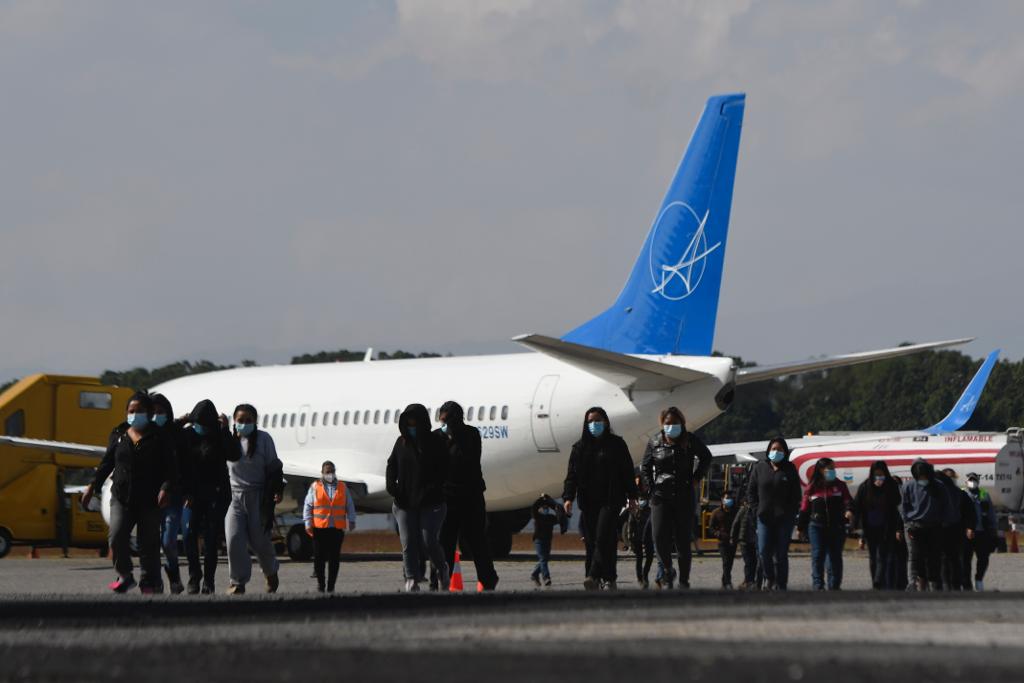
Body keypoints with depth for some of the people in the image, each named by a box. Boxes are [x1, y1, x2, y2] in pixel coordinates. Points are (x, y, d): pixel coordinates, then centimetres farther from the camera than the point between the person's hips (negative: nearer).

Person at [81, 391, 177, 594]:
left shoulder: (158, 438, 0)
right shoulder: (119, 434, 11)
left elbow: (171, 468, -5)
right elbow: (107, 462, 19)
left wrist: (166, 488, -21)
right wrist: (93, 486, 13)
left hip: (149, 500, -2)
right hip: (121, 497, 3)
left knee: (148, 543, 1)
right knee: (117, 536, -13)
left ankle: (149, 584, 13)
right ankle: (125, 576, 6)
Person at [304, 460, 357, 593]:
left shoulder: (342, 487, 13)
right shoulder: (315, 487, 7)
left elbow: (350, 506, 14)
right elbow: (308, 506, 6)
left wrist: (351, 521, 3)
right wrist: (308, 523, -2)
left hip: (337, 528, 1)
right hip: (319, 528, -1)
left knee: (334, 558, -1)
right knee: (319, 557, -1)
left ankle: (331, 585, 4)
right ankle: (320, 582, 13)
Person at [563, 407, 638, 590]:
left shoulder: (616, 444, 5)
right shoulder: (580, 447, 10)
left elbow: (627, 471, 7)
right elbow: (572, 474, 6)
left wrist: (631, 496, 5)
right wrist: (568, 497, -6)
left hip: (610, 500, -3)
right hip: (589, 502, 4)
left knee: (603, 538, -16)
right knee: (591, 541, 1)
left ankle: (594, 576, -22)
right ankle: (609, 579, 5)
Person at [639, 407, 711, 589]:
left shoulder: (690, 441, 1)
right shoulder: (654, 443, 3)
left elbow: (706, 457, 17)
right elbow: (645, 467, 14)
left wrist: (696, 478, 7)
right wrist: (650, 487, 3)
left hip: (685, 497, 0)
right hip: (661, 497, 0)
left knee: (683, 541, 0)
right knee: (660, 539, -10)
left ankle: (684, 581, 10)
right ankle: (668, 570, 17)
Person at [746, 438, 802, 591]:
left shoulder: (790, 469, 4)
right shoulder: (760, 468, 7)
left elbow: (796, 494, 4)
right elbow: (751, 491, 10)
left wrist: (792, 513, -6)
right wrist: (756, 509, -1)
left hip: (784, 519, -1)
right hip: (764, 518, 1)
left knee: (781, 554, -1)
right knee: (763, 551, -5)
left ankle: (781, 585, 5)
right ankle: (769, 578, 17)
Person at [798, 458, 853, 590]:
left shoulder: (840, 486, 9)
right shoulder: (812, 487, 4)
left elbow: (848, 500, -3)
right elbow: (804, 508, 6)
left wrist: (849, 510, -25)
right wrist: (802, 527, 5)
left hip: (837, 527, 2)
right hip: (817, 526, -2)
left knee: (835, 556, 6)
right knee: (818, 556, -8)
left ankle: (834, 586, 14)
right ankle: (818, 585, -6)